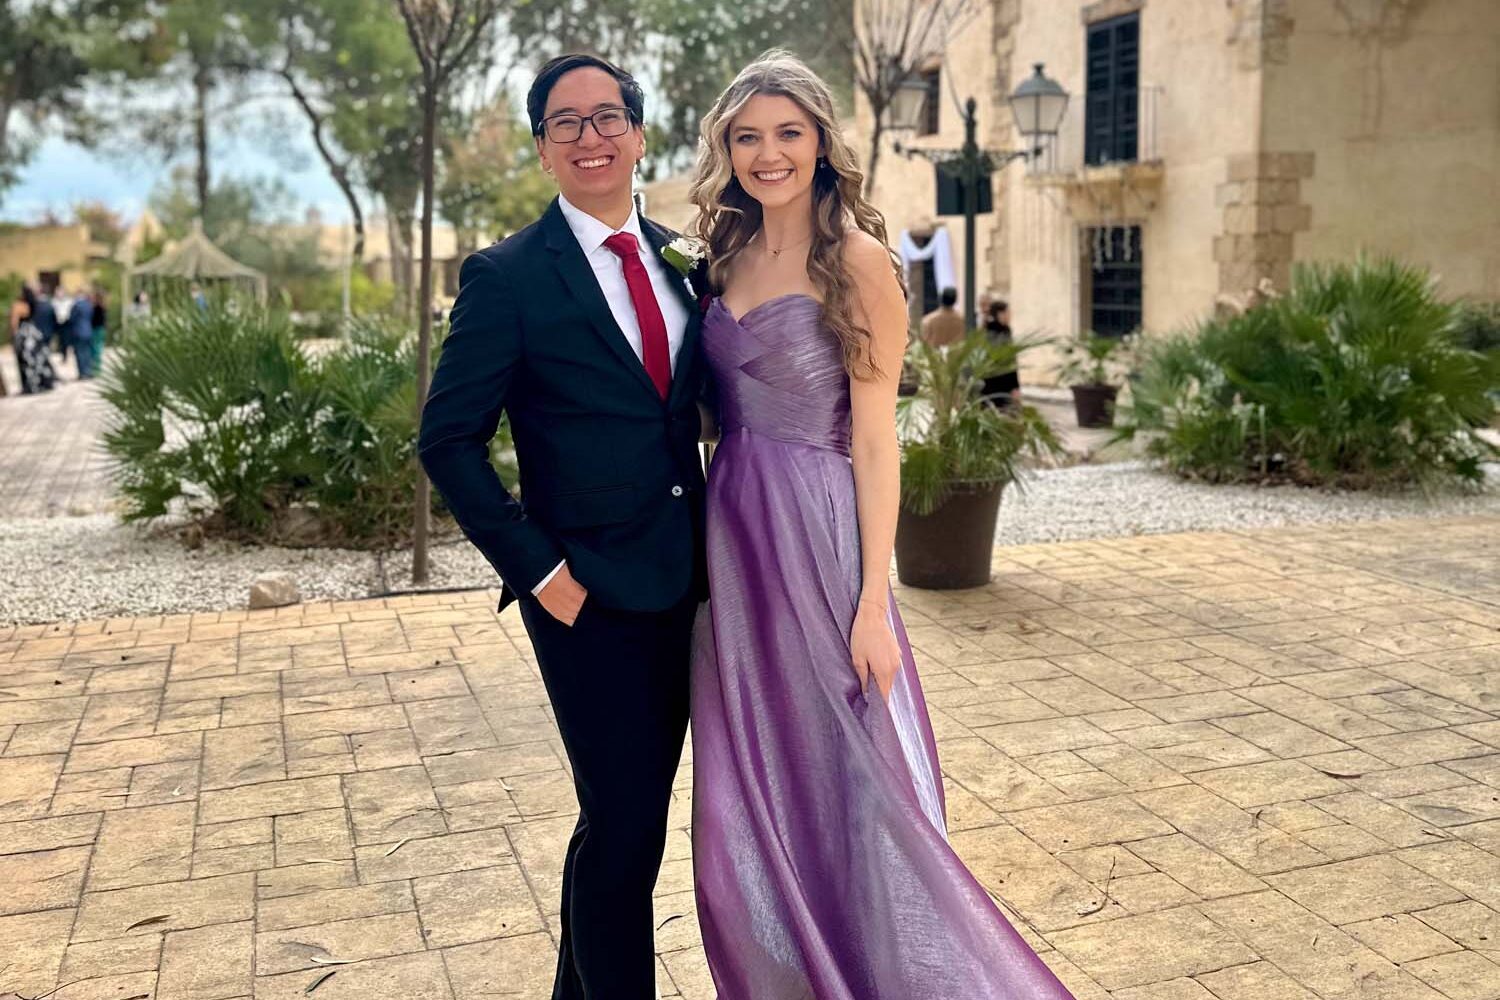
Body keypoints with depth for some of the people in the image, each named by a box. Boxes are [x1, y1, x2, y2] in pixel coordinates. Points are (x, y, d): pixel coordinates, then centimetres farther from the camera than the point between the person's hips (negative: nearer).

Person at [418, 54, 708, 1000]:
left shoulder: (678, 257, 8)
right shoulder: (507, 275, -9)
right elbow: (449, 442, -9)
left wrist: (714, 535, 6)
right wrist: (539, 569, -14)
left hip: (683, 583, 6)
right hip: (592, 595, -6)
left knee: (635, 812, 18)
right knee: (626, 827, 0)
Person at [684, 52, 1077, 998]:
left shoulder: (857, 261, -9)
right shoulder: (731, 258, 10)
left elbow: (875, 439, -11)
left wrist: (874, 601, -15)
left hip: (816, 538, -6)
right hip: (733, 539, 7)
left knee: (846, 787, 4)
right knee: (752, 798, 15)